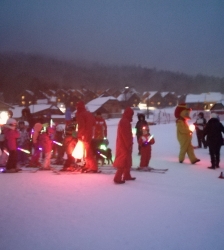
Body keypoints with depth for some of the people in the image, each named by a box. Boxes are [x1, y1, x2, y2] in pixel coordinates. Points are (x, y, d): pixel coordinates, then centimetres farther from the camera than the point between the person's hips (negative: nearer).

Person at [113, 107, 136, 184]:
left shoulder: (124, 121, 16)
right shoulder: (125, 122, -18)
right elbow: (126, 135, -24)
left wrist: (129, 144, 21)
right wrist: (129, 145, -23)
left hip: (123, 144, 11)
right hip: (124, 145, -11)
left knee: (128, 160, 19)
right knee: (124, 161, -9)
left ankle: (127, 175, 28)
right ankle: (117, 178, -10)